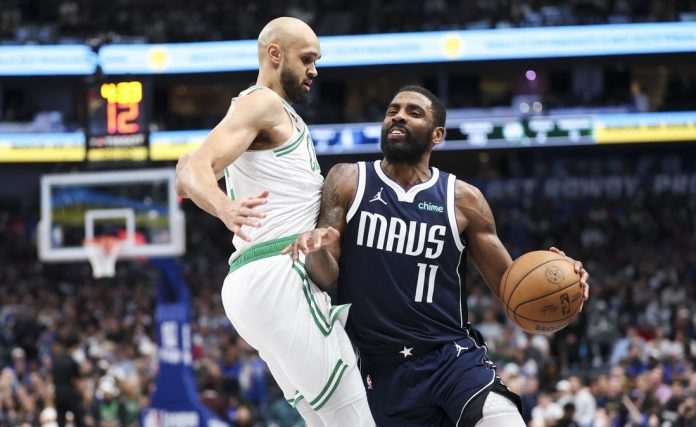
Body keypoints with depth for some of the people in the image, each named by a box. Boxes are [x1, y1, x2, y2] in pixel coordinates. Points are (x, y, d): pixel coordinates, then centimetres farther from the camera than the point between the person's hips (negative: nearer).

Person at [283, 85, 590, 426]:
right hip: (382, 369, 1)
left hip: (453, 357, 0)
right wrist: (316, 250, -24)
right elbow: (326, 278, -1)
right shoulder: (348, 182, 4)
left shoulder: (463, 199, 3)